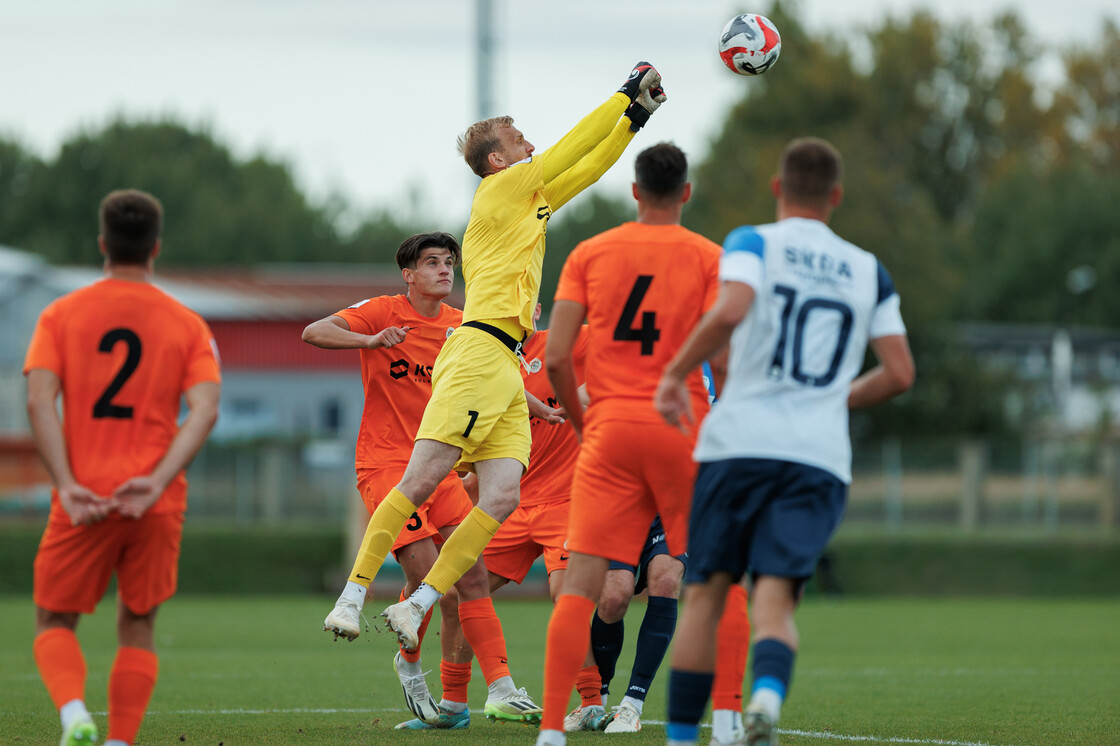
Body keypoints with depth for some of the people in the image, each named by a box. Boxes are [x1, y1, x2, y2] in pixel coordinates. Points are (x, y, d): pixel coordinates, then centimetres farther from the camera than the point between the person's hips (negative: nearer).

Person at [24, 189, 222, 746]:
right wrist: (157, 482, -15)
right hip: (157, 506, 1)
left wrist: (67, 486, -13)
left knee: (55, 621, 10)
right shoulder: (187, 325, 6)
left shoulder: (62, 315, 4)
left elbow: (39, 401, -8)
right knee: (138, 627, 14)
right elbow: (205, 409, -9)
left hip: (83, 500, -1)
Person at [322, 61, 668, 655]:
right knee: (420, 481, -13)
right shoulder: (500, 190, 2)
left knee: (501, 499, -7)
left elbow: (587, 168, 34)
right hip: (478, 354, -8)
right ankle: (353, 594, -12)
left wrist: (635, 116, 28)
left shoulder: (533, 200, 25)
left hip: (506, 369, 8)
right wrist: (627, 94, 13)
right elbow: (567, 155, 4)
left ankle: (416, 606, -8)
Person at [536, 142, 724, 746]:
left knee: (582, 581, -3)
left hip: (610, 426, 1)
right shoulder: (709, 258, 1)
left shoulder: (589, 254, 7)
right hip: (683, 427, -1)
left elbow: (555, 358, 1)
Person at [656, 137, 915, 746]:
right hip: (821, 456, 2)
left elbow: (731, 311, -17)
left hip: (741, 442, -2)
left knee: (705, 593, 7)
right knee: (775, 599, -5)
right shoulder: (868, 272, 16)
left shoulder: (754, 244, 4)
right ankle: (768, 693, -36)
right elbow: (899, 373, 12)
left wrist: (676, 372, -6)